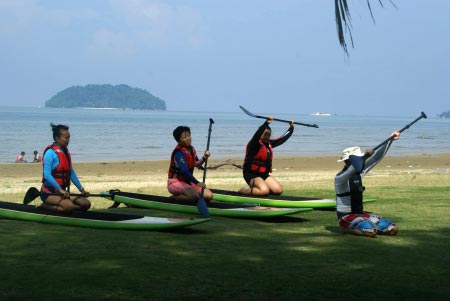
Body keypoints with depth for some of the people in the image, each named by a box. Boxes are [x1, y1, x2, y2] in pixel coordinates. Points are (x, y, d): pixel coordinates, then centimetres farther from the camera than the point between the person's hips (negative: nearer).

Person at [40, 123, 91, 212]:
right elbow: (47, 175, -22)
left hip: (62, 191, 9)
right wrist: (60, 190, -29)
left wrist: (81, 188, 15)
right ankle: (45, 206, -7)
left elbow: (71, 172, 19)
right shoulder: (50, 152, -14)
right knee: (69, 206, -33)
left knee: (86, 204, -5)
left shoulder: (66, 151, 13)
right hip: (49, 192, -9)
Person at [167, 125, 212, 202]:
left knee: (209, 195, -5)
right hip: (176, 182, -9)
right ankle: (175, 197, -8)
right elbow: (184, 171, -29)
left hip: (187, 181, 9)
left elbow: (196, 164, 13)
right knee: (195, 196, -33)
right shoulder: (179, 153, -20)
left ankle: (181, 195, 6)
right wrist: (197, 183, -33)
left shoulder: (191, 148, 8)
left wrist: (204, 158, -7)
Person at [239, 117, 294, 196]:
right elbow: (257, 135, -34)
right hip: (251, 174, -9)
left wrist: (291, 128, 16)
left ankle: (254, 189, 12)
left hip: (264, 174, 9)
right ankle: (244, 191, -6)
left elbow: (283, 139, 20)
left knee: (279, 190, -5)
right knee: (264, 191, -31)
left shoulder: (269, 143, 12)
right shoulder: (254, 144, -12)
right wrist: (266, 123, -46)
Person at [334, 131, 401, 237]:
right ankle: (348, 230, -4)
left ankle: (355, 228, 9)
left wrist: (390, 140, -1)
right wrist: (365, 157, -52)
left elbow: (377, 158, 5)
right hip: (346, 217, -8)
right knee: (371, 231, -33)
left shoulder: (359, 173, 6)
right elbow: (352, 170, -39)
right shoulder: (340, 177, -16)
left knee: (393, 229, -5)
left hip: (360, 214, 8)